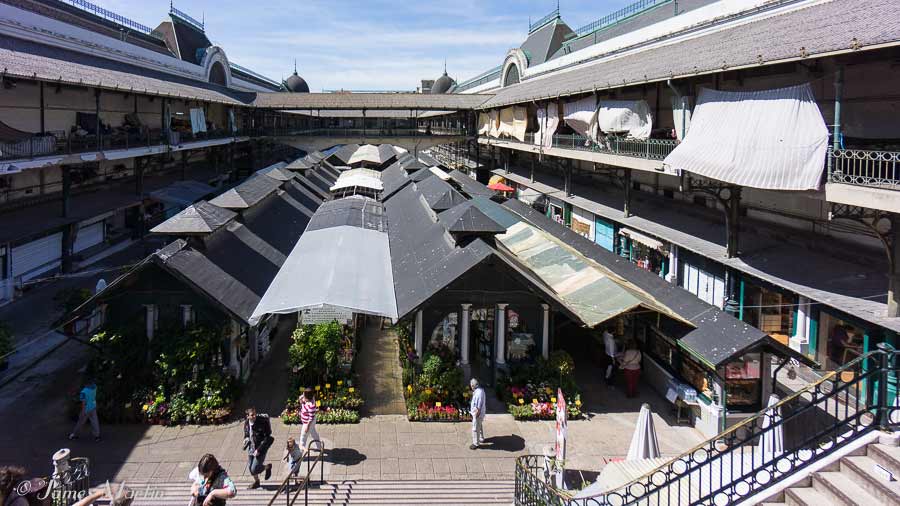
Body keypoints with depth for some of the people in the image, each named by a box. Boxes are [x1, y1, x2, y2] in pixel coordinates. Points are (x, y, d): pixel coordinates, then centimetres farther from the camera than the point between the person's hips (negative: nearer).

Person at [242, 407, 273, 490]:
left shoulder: (262, 423, -24)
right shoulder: (246, 423, -5)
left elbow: (267, 439, -20)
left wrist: (259, 450, -21)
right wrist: (246, 440, -4)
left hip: (260, 449, -6)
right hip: (251, 448, 6)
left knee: (254, 469, -7)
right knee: (250, 467, 18)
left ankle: (267, 467, 24)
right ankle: (256, 481, 45)